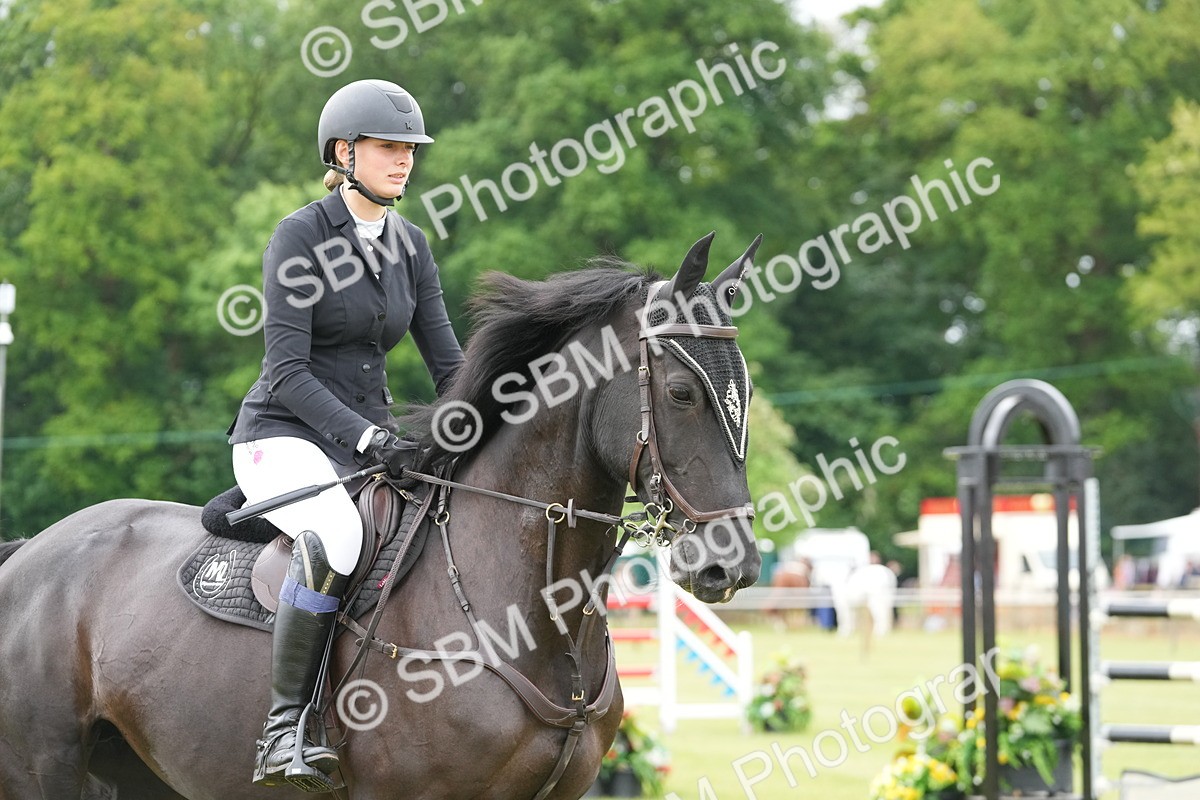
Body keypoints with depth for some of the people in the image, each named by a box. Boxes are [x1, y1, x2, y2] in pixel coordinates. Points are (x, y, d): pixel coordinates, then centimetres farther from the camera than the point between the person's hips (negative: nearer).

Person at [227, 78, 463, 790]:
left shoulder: (410, 245, 9)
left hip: (369, 435, 7)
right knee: (335, 541, -37)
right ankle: (286, 725, -28)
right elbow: (287, 372, -17)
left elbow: (447, 363, 8)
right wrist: (367, 436, -28)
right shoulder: (300, 237, -11)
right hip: (283, 437, -7)